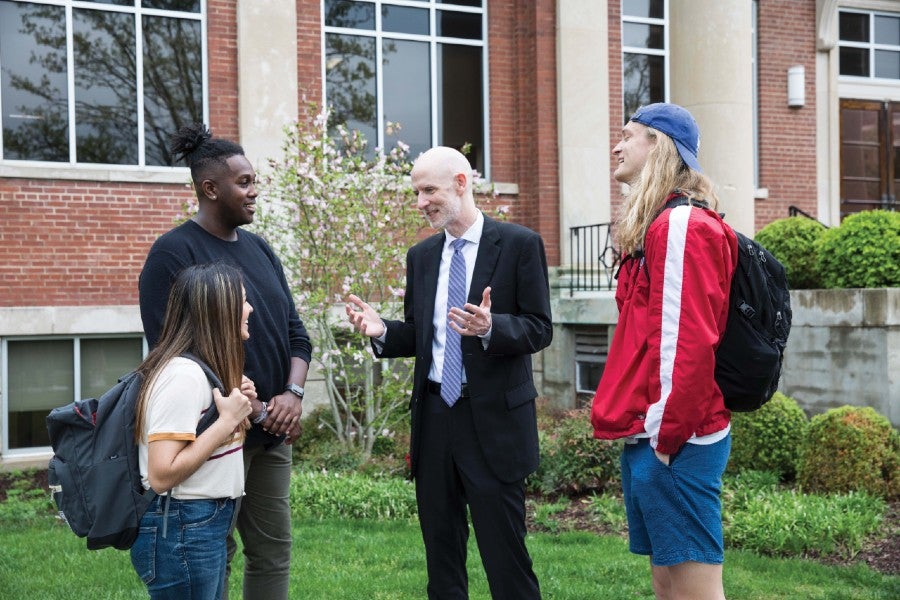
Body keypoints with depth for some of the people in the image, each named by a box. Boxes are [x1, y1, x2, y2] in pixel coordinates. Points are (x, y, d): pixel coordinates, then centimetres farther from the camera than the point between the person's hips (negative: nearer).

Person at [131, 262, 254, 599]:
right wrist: (227, 421, -20)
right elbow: (161, 475, -25)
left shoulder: (203, 368, 10)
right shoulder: (183, 374, -21)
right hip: (181, 531, -10)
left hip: (206, 526, 10)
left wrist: (242, 410, 0)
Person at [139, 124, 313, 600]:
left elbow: (295, 331, 12)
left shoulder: (258, 248, 12)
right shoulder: (174, 252, -9)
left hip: (273, 434, 7)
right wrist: (255, 409, -14)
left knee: (274, 550, 10)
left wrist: (293, 394, -7)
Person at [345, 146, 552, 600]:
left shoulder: (519, 244, -5)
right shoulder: (421, 255, 12)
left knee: (504, 553, -1)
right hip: (434, 414, 6)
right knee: (441, 553, 14)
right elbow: (416, 336, 16)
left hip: (493, 418, -5)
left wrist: (490, 327, -27)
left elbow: (539, 328, -8)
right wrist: (382, 331, -5)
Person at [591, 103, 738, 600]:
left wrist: (669, 432, -18)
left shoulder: (682, 226, -12)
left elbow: (691, 340, -20)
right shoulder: (656, 227, 18)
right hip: (647, 433, 10)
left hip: (674, 440, -10)